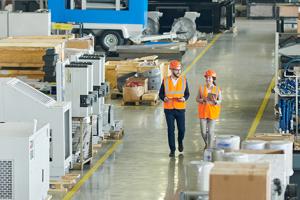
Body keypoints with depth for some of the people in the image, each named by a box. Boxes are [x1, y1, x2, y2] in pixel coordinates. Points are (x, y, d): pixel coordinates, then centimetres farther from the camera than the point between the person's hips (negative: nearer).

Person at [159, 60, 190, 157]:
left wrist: (184, 98, -16)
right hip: (169, 109, -1)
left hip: (180, 109, 1)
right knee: (171, 130, -1)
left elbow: (187, 94, 6)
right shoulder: (165, 81, -2)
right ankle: (172, 150, 8)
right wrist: (164, 98, -19)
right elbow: (161, 94, 3)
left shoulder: (183, 80, 0)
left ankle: (180, 141, 36)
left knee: (182, 129, 4)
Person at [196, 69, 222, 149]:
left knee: (210, 131, -6)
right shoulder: (202, 88, -1)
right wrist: (202, 100, -17)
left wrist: (215, 101, -21)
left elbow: (220, 101, 2)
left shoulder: (217, 89, -4)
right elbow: (197, 99, 4)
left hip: (212, 112, -1)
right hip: (203, 111, 1)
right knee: (203, 132, 2)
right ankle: (207, 143, 33)